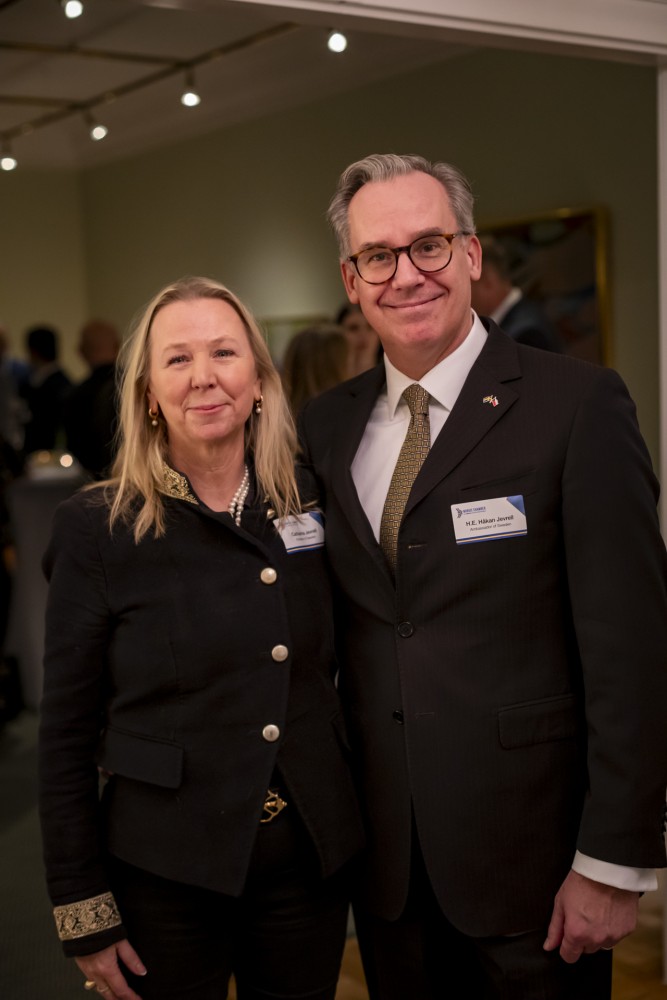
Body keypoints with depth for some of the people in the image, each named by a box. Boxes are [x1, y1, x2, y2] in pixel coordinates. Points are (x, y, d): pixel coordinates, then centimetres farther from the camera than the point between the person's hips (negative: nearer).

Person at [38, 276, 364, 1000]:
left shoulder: (311, 504, 0)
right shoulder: (97, 528, -9)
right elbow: (66, 737, -6)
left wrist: (355, 830, 8)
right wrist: (83, 914, -6)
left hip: (312, 860, 3)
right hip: (166, 877, -3)